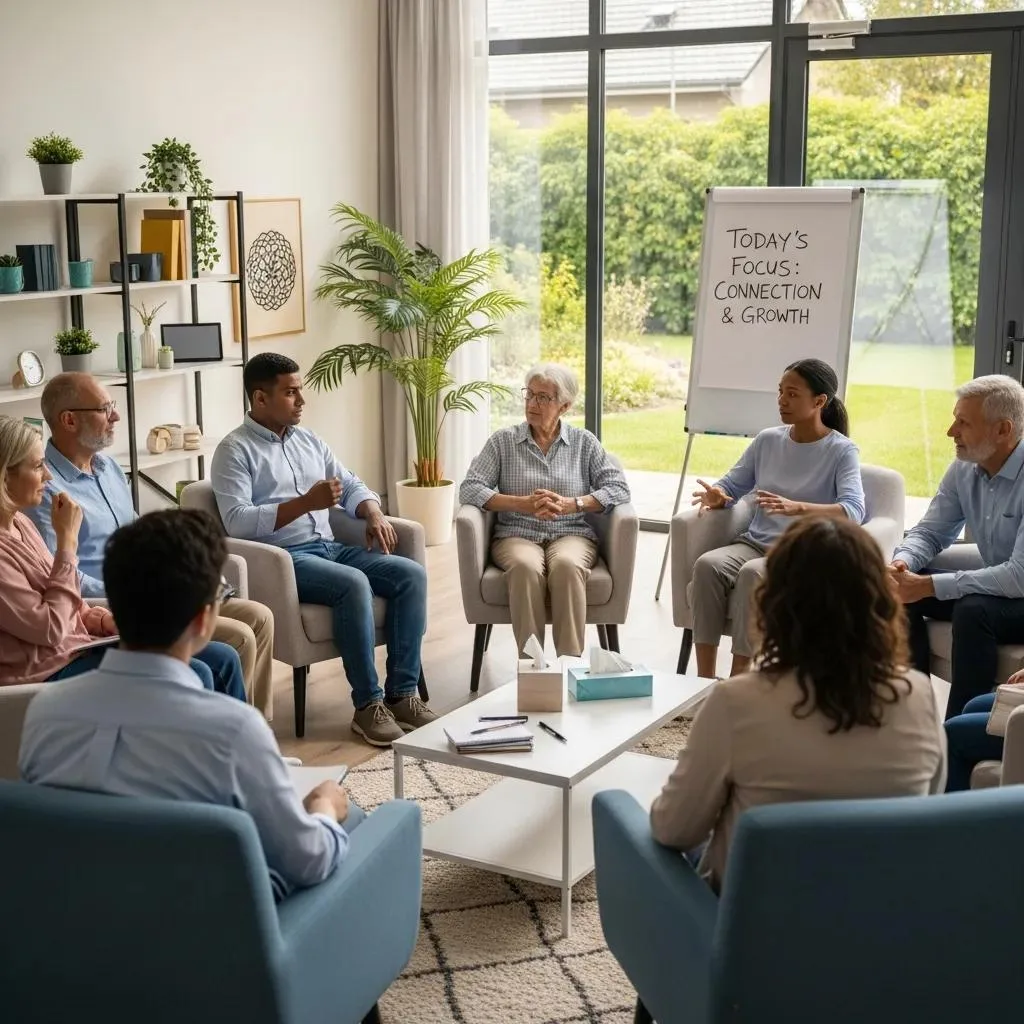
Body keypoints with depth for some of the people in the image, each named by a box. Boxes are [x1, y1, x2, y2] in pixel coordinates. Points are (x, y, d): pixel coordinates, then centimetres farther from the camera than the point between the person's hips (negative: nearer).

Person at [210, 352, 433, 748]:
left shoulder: (308, 440, 18)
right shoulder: (235, 450, -5)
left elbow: (351, 485, 21)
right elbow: (236, 522, -17)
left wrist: (374, 514, -1)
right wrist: (305, 503, -23)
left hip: (329, 547, 7)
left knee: (411, 574, -13)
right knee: (354, 583, -34)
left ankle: (402, 693, -12)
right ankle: (368, 705, -24)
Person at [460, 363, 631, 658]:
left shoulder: (584, 442, 11)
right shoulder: (503, 441, 10)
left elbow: (619, 488, 2)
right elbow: (470, 489, 1)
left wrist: (569, 504, -13)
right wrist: (523, 504, -13)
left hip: (572, 534, 0)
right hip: (517, 534, 0)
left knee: (567, 565, -37)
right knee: (526, 567, -37)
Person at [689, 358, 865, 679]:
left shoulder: (842, 451, -2)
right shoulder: (767, 440, 13)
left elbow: (853, 511, -17)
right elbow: (731, 485, 17)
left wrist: (797, 507, -34)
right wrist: (717, 496, -9)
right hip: (755, 543, 5)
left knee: (753, 573, -36)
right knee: (707, 564, -28)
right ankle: (704, 679, -28)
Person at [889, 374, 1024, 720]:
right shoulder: (964, 469, -3)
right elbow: (930, 532, 6)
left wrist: (929, 586, -32)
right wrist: (902, 564, -18)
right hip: (993, 586, 8)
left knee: (974, 609, -34)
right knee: (900, 588, -7)